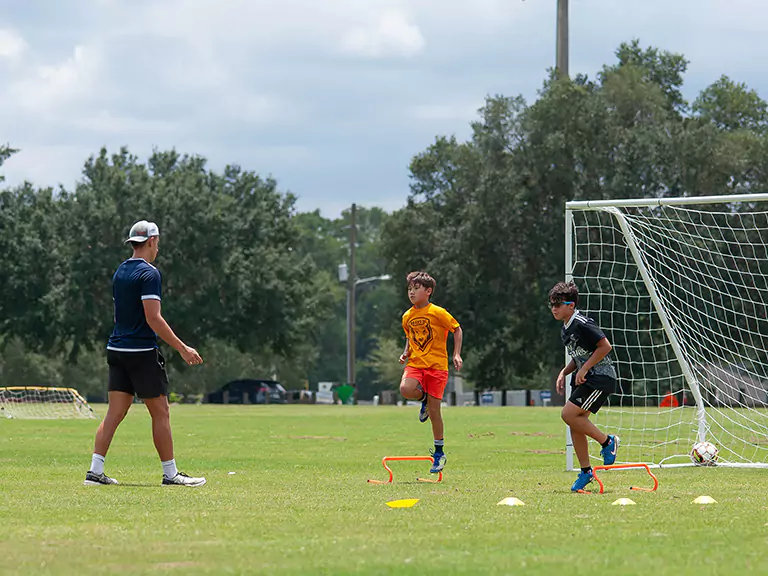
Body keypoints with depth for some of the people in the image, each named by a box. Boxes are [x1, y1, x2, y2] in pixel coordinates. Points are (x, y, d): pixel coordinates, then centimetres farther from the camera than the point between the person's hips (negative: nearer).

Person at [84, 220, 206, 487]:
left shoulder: (120, 272, 14)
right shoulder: (149, 273, -12)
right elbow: (153, 318, -19)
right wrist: (182, 348, -17)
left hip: (117, 349, 8)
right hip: (142, 352, -8)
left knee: (115, 412, 5)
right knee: (160, 412, 1)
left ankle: (95, 471, -1)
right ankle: (170, 474, 4)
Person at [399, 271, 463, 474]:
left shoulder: (438, 313, -8)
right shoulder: (407, 317, 8)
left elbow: (457, 329, 2)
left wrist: (457, 354, -7)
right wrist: (406, 352, 6)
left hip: (437, 365, -4)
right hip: (415, 364, 4)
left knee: (433, 411, -3)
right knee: (406, 390, -28)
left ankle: (439, 453, 10)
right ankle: (424, 399, 9)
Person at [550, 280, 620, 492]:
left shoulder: (582, 324, -17)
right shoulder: (565, 329, 13)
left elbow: (605, 346, -20)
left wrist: (584, 370, -19)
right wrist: (564, 373, 9)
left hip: (601, 378, -10)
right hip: (585, 379, 10)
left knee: (569, 414, -17)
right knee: (575, 422, 5)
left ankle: (607, 441, -2)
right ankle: (585, 471, 13)